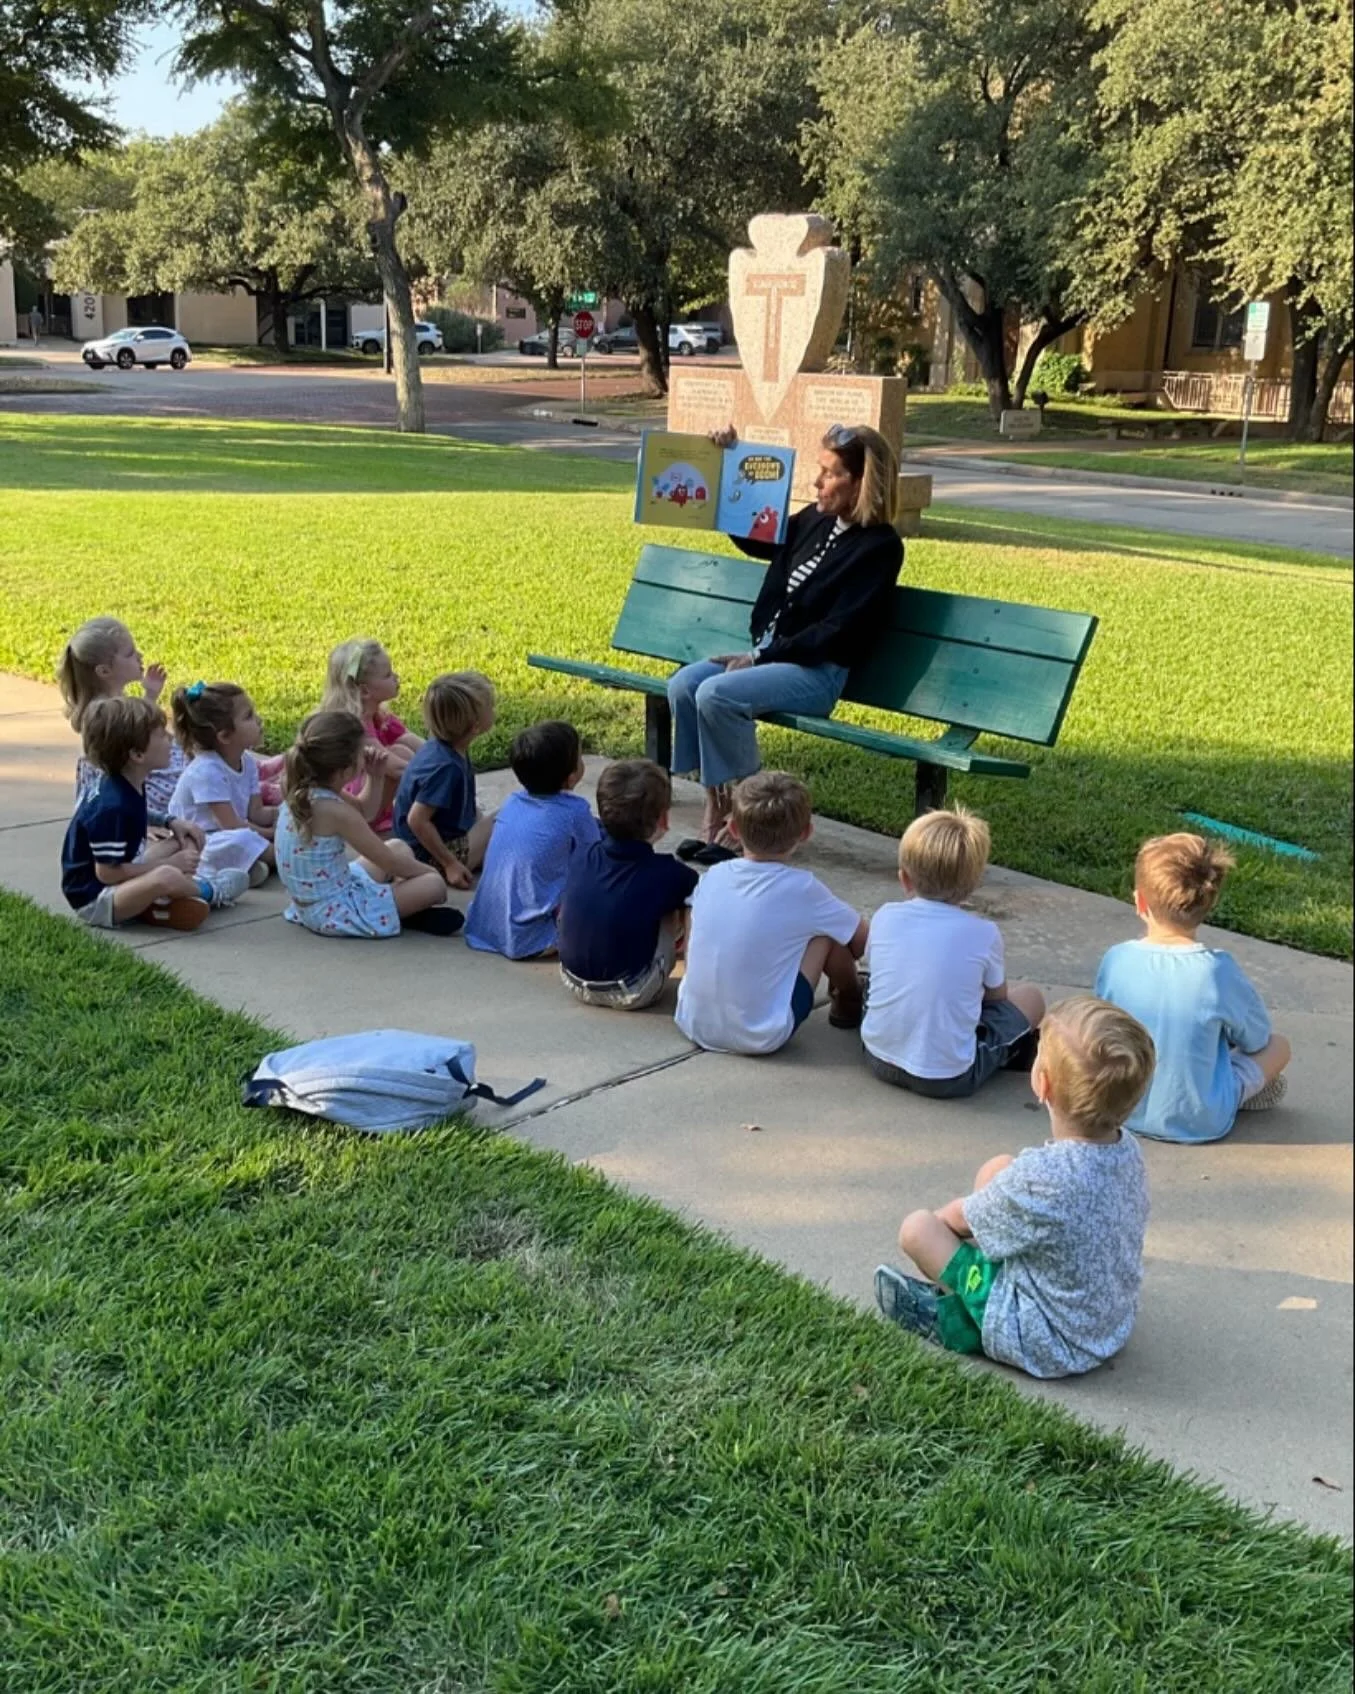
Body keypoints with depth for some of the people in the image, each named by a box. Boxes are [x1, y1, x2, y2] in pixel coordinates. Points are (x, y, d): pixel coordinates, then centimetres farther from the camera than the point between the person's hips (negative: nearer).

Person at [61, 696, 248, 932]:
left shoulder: (129, 785, -1)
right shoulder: (113, 807, -29)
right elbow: (107, 873, -25)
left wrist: (172, 823, 1)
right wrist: (170, 864, -18)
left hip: (119, 878, 10)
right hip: (94, 901, -10)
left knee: (187, 841, 11)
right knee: (166, 877, -33)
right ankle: (208, 891, -3)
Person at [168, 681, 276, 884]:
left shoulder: (247, 761, 1)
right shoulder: (207, 771, -25)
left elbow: (256, 813, 0)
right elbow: (231, 825, -25)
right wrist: (271, 834, -20)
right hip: (197, 843, -10)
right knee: (241, 840, -38)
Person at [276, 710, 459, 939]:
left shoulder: (303, 792, 0)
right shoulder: (333, 810, -25)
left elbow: (363, 812, 18)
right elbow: (389, 863, -16)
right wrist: (430, 872, 0)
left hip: (313, 905, 10)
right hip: (335, 914, -10)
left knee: (399, 847, 21)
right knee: (434, 885, -14)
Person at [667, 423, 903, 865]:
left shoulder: (879, 546, -11)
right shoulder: (815, 521, 10)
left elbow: (838, 630, -17)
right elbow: (754, 541, 28)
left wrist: (763, 656, -17)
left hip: (817, 671, -8)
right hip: (769, 654, 8)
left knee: (717, 694, -28)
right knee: (683, 684, -14)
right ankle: (715, 810, -12)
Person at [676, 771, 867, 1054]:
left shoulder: (712, 877, -2)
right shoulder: (802, 888, -13)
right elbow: (863, 940, 1)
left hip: (693, 1025, 5)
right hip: (759, 1038, -5)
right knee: (831, 931, 6)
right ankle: (849, 1002, 32)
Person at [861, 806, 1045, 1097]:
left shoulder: (884, 918, -5)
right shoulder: (984, 933, -12)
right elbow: (996, 996, 4)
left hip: (879, 1059, 4)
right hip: (948, 1079, -4)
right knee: (1031, 997, 15)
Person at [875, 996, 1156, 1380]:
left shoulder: (1039, 1176, -31)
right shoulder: (1129, 1151, -12)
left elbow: (961, 1219, -10)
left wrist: (942, 1217, 11)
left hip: (1046, 1346, -7)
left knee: (917, 1228, -5)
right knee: (998, 1168, 10)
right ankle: (957, 1281, 16)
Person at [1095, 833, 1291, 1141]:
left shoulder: (1115, 959, -14)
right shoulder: (1217, 969, -21)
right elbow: (1257, 1038, -3)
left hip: (1126, 1112, 3)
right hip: (1200, 1122, -3)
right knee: (1278, 1045, 17)